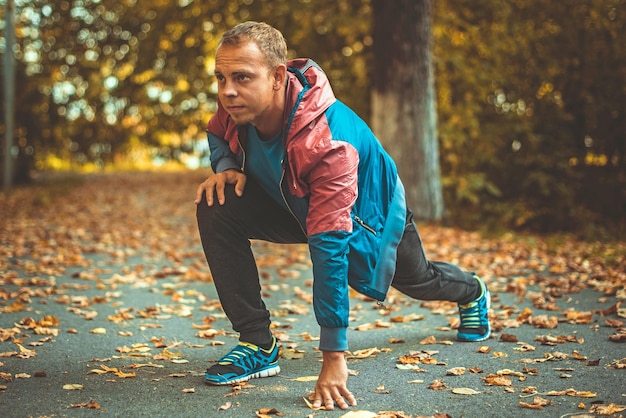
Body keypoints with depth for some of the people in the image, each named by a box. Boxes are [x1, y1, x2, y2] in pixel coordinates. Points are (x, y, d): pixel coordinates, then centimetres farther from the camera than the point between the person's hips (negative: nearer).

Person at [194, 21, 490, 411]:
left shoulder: (328, 142, -45)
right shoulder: (239, 103, -28)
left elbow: (329, 245, -47)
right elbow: (218, 134, -1)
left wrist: (334, 357, -46)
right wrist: (227, 167, -27)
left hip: (368, 212, -4)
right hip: (295, 204, 4)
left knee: (416, 279, 24)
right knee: (218, 209, -24)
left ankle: (473, 292, 63)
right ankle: (258, 344, -16)